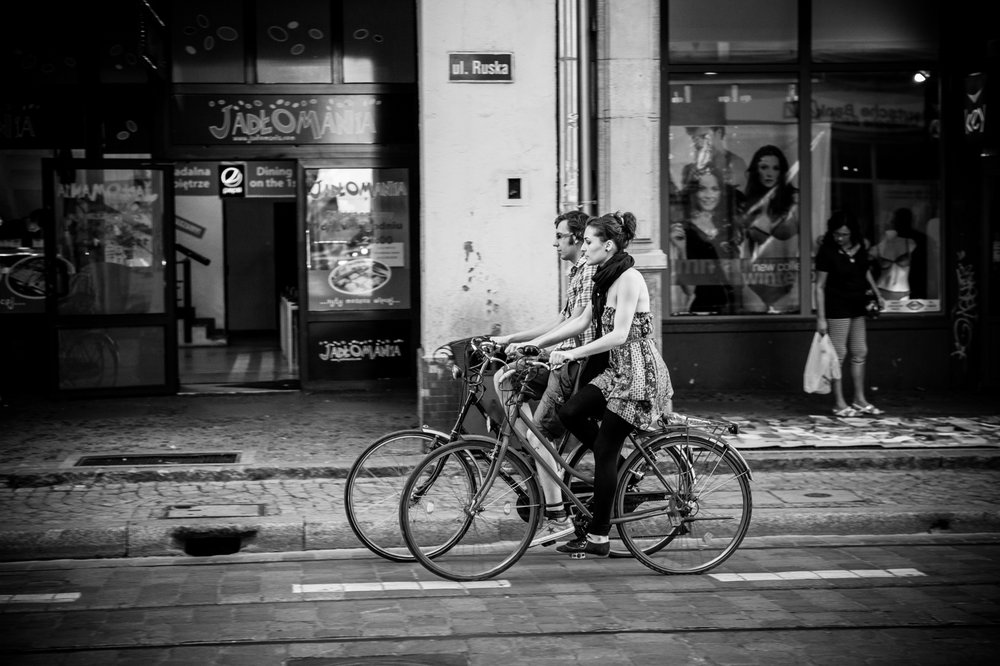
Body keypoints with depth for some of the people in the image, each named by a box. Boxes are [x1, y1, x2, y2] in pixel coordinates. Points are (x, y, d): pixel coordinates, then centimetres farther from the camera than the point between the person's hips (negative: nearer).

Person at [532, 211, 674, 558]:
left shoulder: (629, 279, -16)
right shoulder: (606, 278, 12)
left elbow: (619, 335, -22)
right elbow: (582, 321, 15)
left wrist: (571, 353, -23)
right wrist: (536, 343, 9)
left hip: (638, 372, -9)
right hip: (618, 370, 9)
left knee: (605, 449, -6)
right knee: (570, 412, -5)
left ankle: (598, 538, 1)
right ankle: (621, 472, 11)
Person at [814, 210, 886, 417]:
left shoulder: (859, 247, 1)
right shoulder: (827, 251, -15)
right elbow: (820, 286, -14)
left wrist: (877, 294, 14)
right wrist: (820, 318, -17)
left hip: (857, 308, 7)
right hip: (837, 309, -7)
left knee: (860, 353, 12)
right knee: (838, 355, -2)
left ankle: (859, 399, 23)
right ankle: (839, 403, 4)